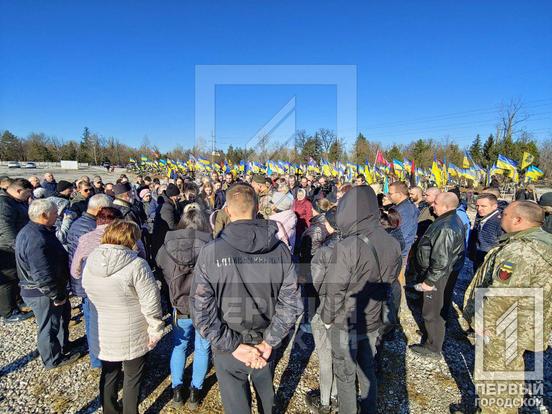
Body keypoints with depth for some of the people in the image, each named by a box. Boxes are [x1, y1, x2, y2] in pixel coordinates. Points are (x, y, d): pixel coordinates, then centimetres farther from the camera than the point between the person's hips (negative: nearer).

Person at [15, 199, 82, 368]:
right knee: (49, 326, 10)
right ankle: (53, 359, 31)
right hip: (42, 294, -10)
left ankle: (63, 345, 46)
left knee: (63, 315, 26)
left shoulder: (31, 230, 3)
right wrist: (57, 296, -20)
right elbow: (42, 276, -32)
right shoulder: (36, 240, -32)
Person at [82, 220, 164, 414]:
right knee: (133, 378, 15)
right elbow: (151, 303, -22)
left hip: (101, 336, 5)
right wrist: (156, 329, -9)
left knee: (108, 375, 24)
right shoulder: (136, 264, -24)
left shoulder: (90, 263, -5)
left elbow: (90, 295, 6)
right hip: (132, 337, -5)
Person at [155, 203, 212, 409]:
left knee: (179, 347, 24)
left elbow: (160, 272, 5)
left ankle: (177, 389, 35)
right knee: (202, 349, 18)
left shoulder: (167, 245, -10)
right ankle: (195, 391, 31)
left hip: (180, 306, 2)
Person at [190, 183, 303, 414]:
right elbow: (291, 303, -13)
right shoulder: (280, 250, -14)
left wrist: (233, 346, -12)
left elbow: (201, 310, -18)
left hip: (227, 350, -2)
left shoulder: (210, 252, -19)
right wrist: (268, 342, -8)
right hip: (264, 345, 2)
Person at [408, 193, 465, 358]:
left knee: (432, 311, 5)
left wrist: (429, 281, -22)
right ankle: (432, 330, 46)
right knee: (441, 307, 26)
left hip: (439, 275, -10)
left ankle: (433, 348, 21)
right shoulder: (454, 219, 4)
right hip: (449, 272, 10)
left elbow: (441, 261, -32)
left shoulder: (445, 229, -30)